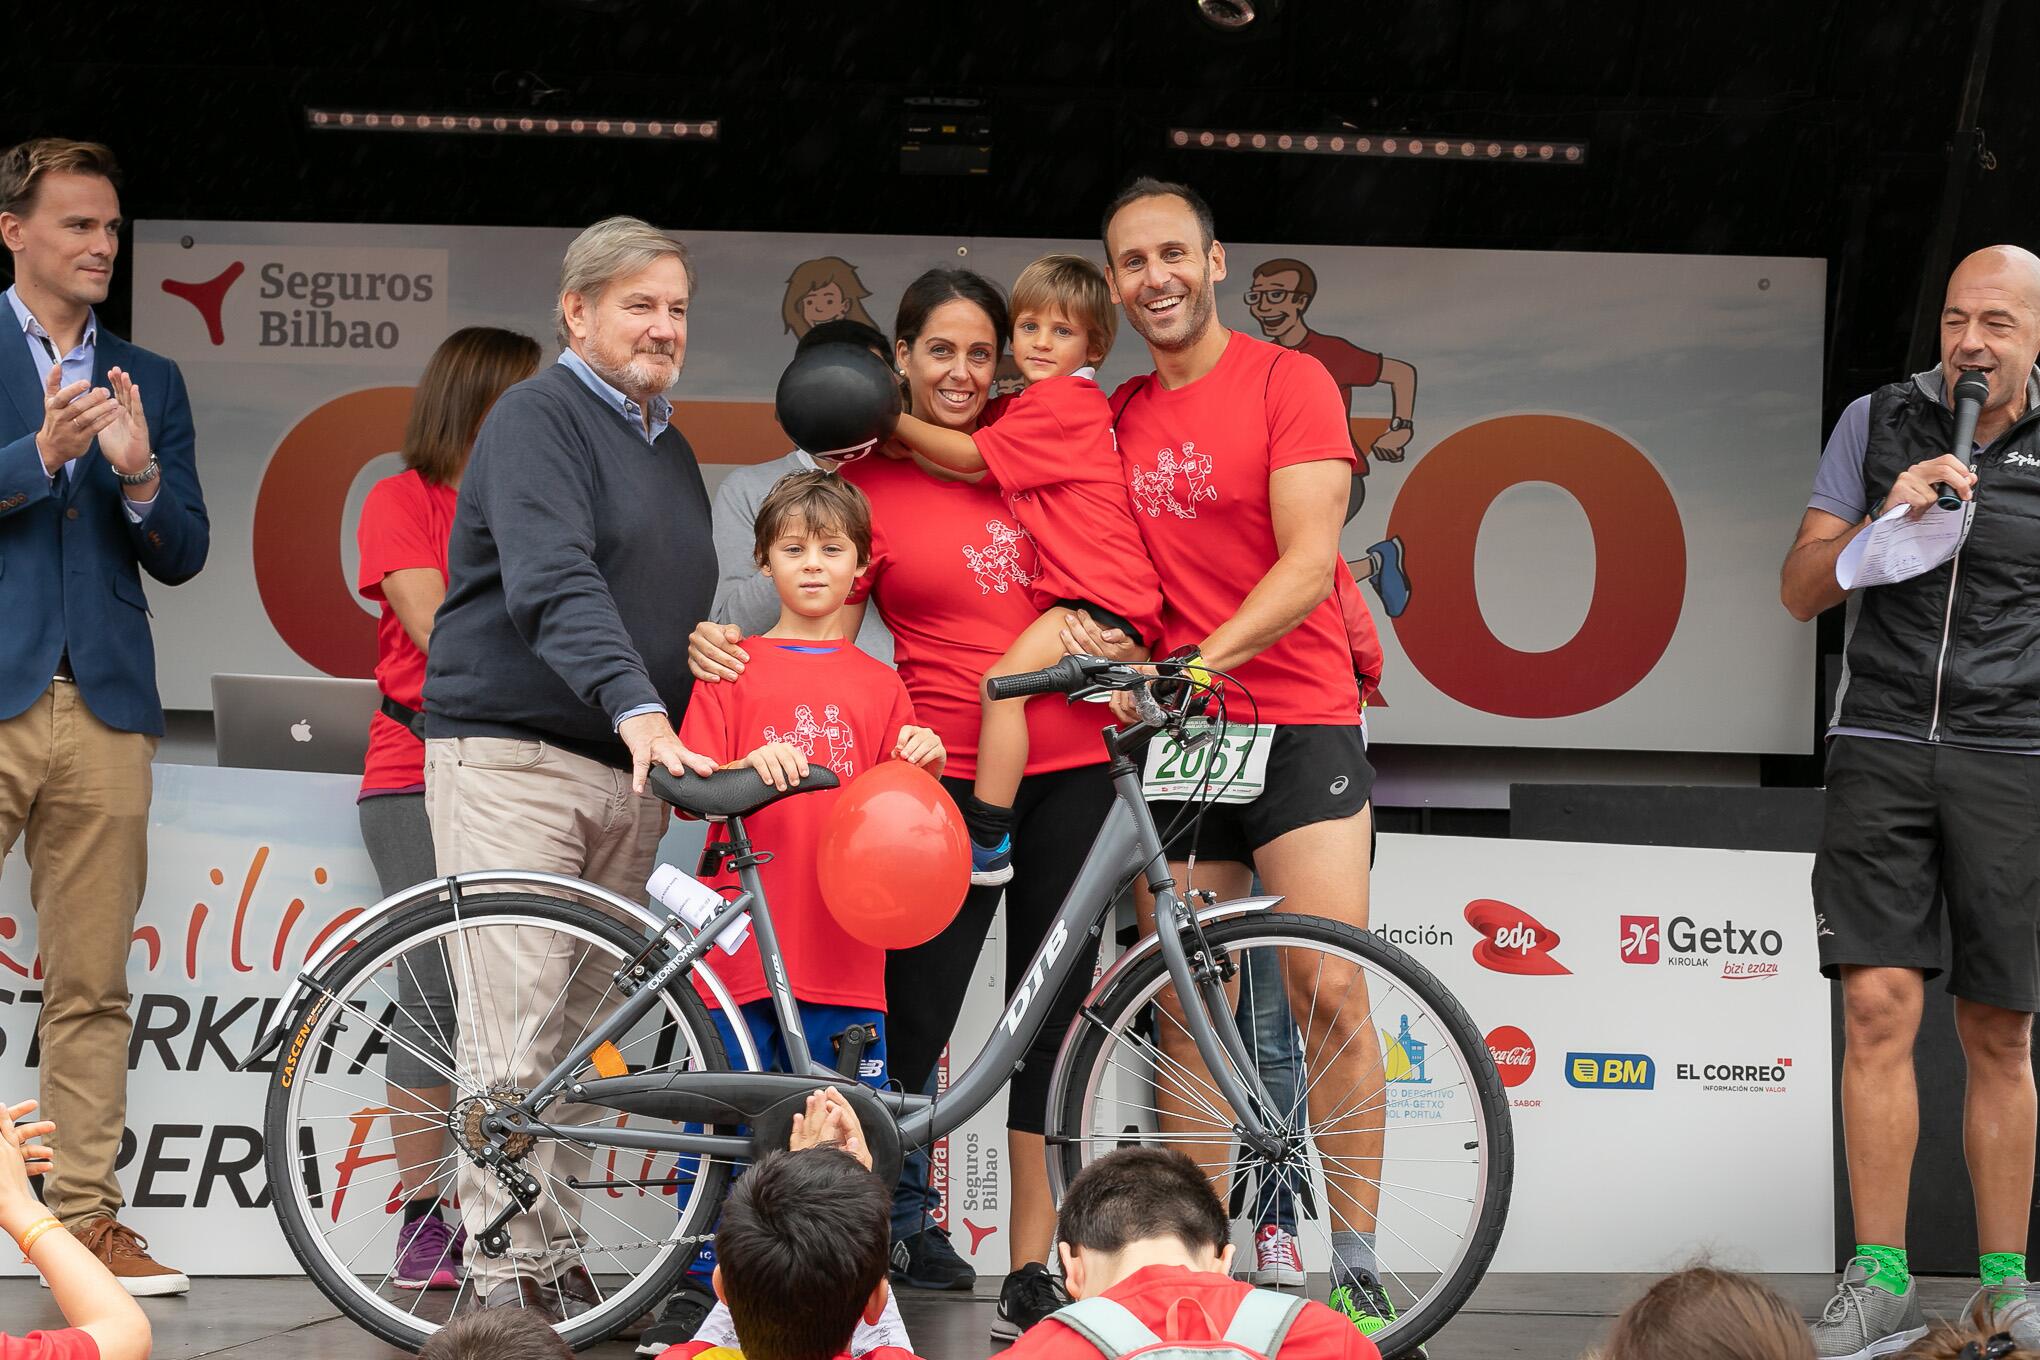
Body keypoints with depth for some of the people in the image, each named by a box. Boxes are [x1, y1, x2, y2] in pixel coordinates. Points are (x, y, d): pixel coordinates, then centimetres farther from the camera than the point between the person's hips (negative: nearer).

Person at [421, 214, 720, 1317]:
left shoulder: (669, 446, 20)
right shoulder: (537, 418, -7)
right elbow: (554, 582, -23)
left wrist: (689, 737, 16)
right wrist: (637, 710, -36)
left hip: (632, 766, 7)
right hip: (513, 755, -7)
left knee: (584, 1020, 7)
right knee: (516, 1014, -11)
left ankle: (555, 1254, 12)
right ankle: (502, 1267, -10)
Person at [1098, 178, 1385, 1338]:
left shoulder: (1290, 382, -4)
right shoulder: (1116, 417, 11)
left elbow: (1309, 560, -13)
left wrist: (1206, 657, -25)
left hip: (1296, 726, -4)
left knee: (1329, 991, -10)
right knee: (1185, 1013, 4)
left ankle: (1357, 1265, -2)